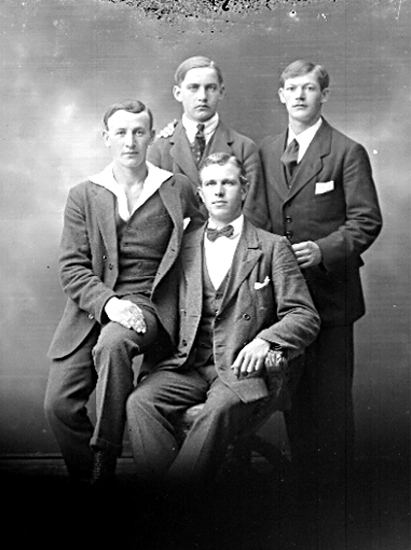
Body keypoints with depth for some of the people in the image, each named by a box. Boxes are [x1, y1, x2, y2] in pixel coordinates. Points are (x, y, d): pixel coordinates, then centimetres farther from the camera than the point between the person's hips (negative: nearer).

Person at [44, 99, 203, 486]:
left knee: (112, 344, -35)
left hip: (148, 305, -2)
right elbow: (72, 268, 3)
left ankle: (104, 465, -21)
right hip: (91, 307, 2)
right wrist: (108, 303, -16)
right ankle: (87, 484, 11)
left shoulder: (177, 190, 9)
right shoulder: (83, 196, 10)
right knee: (59, 404, -12)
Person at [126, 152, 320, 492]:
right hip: (188, 364, 3)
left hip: (243, 367, -3)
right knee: (140, 401, -24)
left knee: (220, 409, -35)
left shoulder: (272, 247, 8)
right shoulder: (184, 245, 17)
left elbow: (305, 317, 3)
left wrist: (265, 339, -15)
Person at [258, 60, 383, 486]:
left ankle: (333, 478, 15)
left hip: (330, 288, -5)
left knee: (331, 387, 1)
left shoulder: (347, 153, -4)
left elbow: (366, 220, -8)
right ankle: (300, 470, 26)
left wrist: (323, 250, -20)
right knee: (292, 385, 12)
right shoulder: (266, 151, 12)